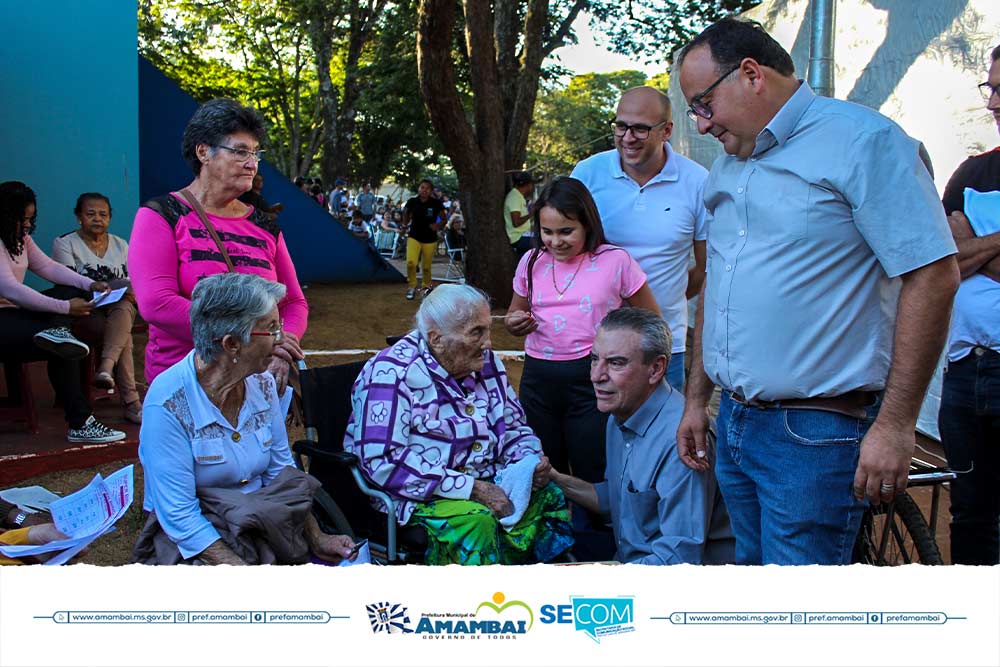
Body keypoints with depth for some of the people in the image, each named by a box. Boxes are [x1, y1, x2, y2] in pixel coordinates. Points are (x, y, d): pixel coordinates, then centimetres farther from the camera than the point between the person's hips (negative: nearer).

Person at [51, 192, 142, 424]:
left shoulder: (120, 245, 19)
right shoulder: (65, 244, 6)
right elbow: (68, 283, -8)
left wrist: (128, 293, -10)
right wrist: (110, 288, -21)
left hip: (119, 308, 3)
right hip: (84, 313, -3)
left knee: (123, 309, -37)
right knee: (123, 335, -34)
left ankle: (106, 368, -53)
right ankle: (131, 402, -39)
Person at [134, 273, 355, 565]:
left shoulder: (263, 383, 1)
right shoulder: (168, 402, -18)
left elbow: (282, 471, 9)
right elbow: (179, 515, -19)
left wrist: (316, 538, -5)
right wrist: (241, 570, -27)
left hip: (265, 525, 5)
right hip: (190, 540, -5)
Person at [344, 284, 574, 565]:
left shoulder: (487, 363, 7)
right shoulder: (393, 373, -15)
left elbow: (515, 427, 20)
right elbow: (383, 461, -25)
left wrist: (531, 462, -5)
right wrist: (471, 488, -25)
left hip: (487, 484, 7)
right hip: (415, 494, -7)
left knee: (552, 498, -14)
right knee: (476, 522, -34)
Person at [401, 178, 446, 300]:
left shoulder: (436, 203, -8)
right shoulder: (412, 202, -6)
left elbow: (443, 219, 2)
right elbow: (407, 215, 13)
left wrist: (438, 225, -18)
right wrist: (405, 224, -5)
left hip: (430, 239, 0)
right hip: (414, 236, 0)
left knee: (426, 267, 9)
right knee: (410, 262, -19)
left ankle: (426, 287, 37)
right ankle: (412, 287, 2)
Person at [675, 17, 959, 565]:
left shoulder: (861, 140, -11)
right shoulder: (727, 168, 15)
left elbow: (932, 275, -16)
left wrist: (895, 424, -18)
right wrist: (696, 400, 20)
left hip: (815, 433, -8)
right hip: (734, 423, 8)